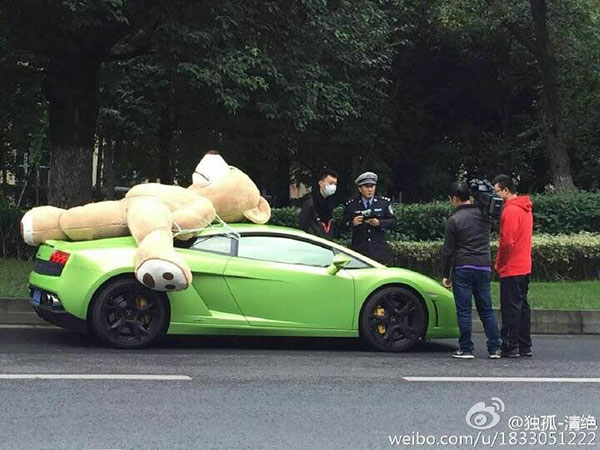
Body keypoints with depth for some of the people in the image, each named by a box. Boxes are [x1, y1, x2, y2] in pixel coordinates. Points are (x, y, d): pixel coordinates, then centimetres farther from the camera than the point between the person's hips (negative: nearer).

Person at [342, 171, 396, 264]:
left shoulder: (385, 203, 8)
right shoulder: (351, 205, 5)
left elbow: (393, 221, 6)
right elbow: (344, 224, 6)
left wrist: (379, 223, -13)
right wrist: (352, 223, -17)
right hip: (359, 249, -1)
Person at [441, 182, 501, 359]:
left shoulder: (454, 220, -7)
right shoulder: (483, 214, 4)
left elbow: (448, 251, -5)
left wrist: (446, 275, 3)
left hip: (462, 268, -4)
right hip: (484, 267, 5)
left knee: (464, 311, 0)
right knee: (486, 310, 9)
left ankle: (466, 349, 1)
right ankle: (494, 348, 7)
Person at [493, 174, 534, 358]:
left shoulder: (510, 210, -16)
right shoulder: (525, 209, 14)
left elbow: (507, 242, -21)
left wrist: (498, 263, -7)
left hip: (511, 268, -10)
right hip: (524, 266, 10)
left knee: (510, 308, -6)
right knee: (522, 306, 12)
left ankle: (510, 347, -4)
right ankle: (525, 346, 16)